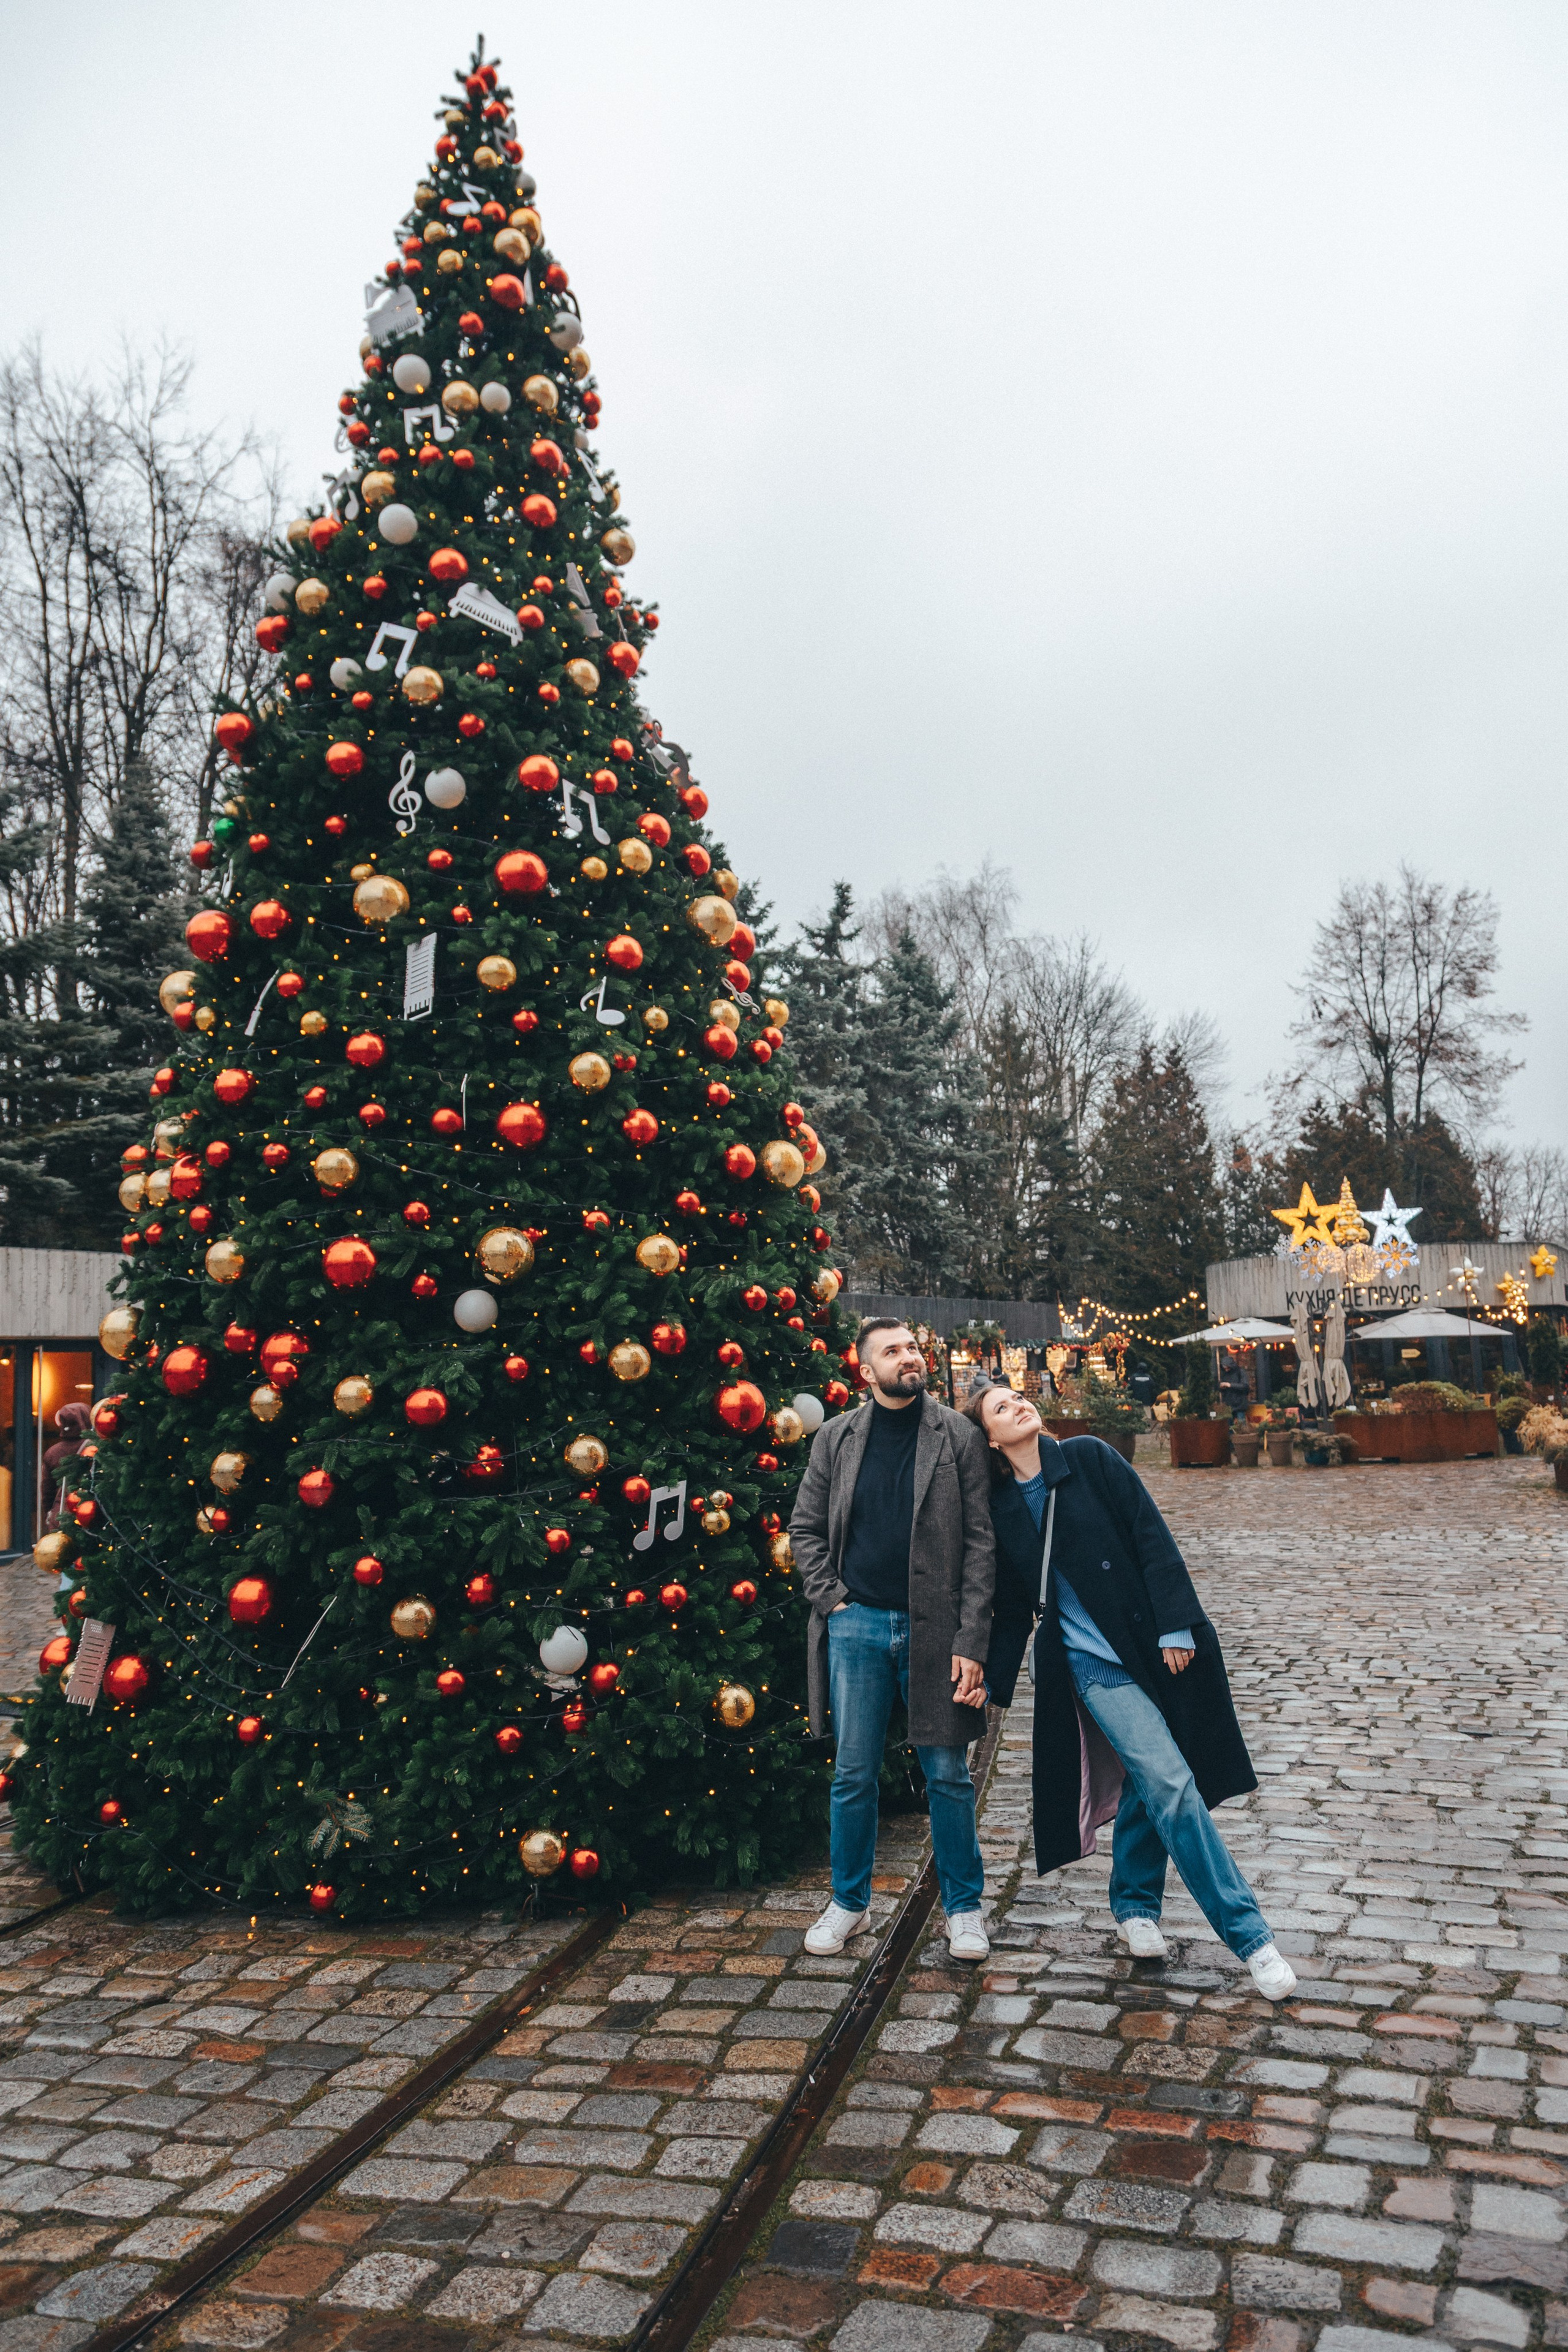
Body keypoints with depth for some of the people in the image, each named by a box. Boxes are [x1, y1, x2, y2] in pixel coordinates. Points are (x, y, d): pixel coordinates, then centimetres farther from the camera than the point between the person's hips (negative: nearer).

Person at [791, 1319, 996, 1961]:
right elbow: (804, 1528, 11)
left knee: (947, 1773, 7)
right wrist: (830, 1599, -2)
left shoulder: (958, 1436, -2)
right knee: (854, 1773, 10)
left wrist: (971, 1640, -10)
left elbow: (980, 1542, -4)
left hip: (934, 1628, -1)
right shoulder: (836, 1438, 3)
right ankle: (849, 1902, 27)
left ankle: (964, 1907, 25)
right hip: (856, 1625, 1)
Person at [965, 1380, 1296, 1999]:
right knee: (1171, 1784, -11)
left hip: (1155, 1646, 1)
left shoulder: (1089, 1459, -2)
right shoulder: (1000, 1508, 3)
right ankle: (1249, 1934, -1)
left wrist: (1177, 1625, -11)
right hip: (1095, 1664, -1)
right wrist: (991, 1679, 7)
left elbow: (1152, 1537, -5)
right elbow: (1013, 1606, 11)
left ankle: (1134, 1906, 33)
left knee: (1147, 1782, 9)